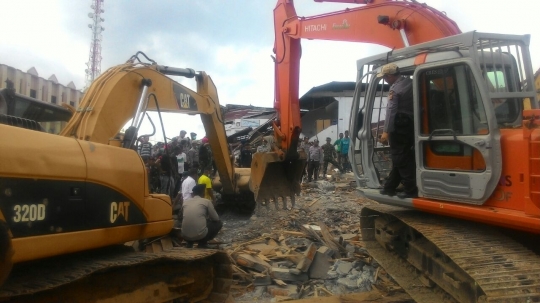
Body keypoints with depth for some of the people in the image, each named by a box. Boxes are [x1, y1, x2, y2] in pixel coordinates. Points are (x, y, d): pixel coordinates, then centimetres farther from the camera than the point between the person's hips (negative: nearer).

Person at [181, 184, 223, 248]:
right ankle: (202, 243, 10)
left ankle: (189, 243, 17)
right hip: (200, 235, -5)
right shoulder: (206, 201, 4)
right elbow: (216, 218, 9)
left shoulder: (185, 202, 14)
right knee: (219, 223, 21)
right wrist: (208, 218, 33)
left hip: (185, 236, 5)